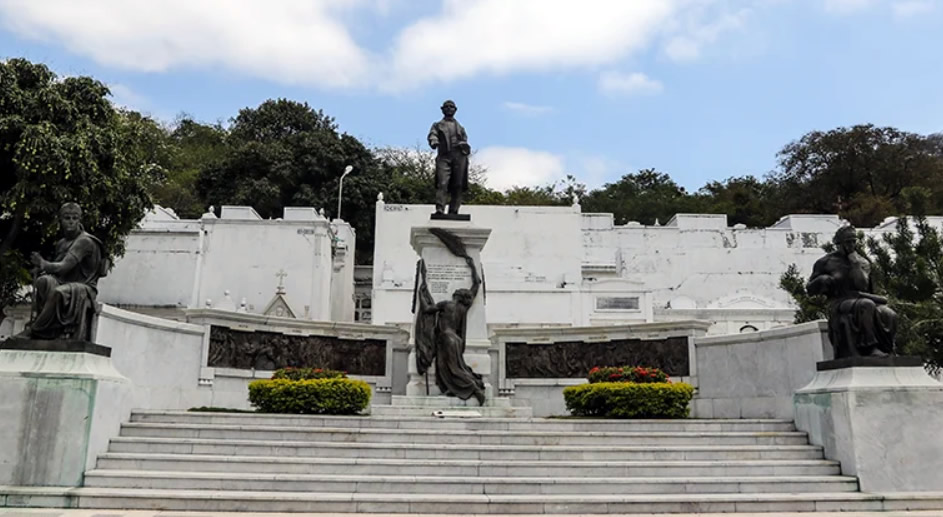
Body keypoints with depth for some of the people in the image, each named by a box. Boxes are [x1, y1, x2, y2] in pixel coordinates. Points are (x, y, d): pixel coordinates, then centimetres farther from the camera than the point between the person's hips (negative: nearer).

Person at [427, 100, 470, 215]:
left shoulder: (460, 127, 29)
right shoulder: (437, 125, 22)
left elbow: (465, 140, 21)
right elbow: (432, 135, 2)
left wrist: (464, 145, -2)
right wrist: (434, 142, -21)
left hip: (459, 155, 2)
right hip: (444, 156, -2)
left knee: (458, 185, -5)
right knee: (442, 183, -18)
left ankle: (453, 211, -3)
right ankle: (439, 209, -25)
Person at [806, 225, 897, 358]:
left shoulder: (863, 262, 16)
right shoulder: (826, 262, 10)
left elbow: (863, 285, -3)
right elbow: (810, 288, 9)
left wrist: (855, 262, -3)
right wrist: (822, 281, -11)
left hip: (860, 298, 4)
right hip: (839, 303, -4)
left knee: (888, 315, -25)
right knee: (866, 306, -35)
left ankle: (885, 349, -17)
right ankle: (871, 347, -37)